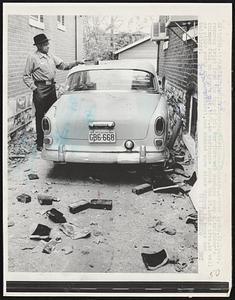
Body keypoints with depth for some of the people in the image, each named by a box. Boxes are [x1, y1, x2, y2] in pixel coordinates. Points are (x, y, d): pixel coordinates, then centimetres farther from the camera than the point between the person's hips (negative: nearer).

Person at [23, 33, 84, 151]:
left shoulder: (50, 56, 14)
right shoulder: (32, 58, -4)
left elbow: (63, 65, 13)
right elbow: (26, 76, -3)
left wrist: (75, 63, -1)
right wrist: (34, 88, -12)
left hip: (52, 88, 6)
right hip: (40, 89, -6)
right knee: (40, 116, -2)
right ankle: (40, 143, 5)